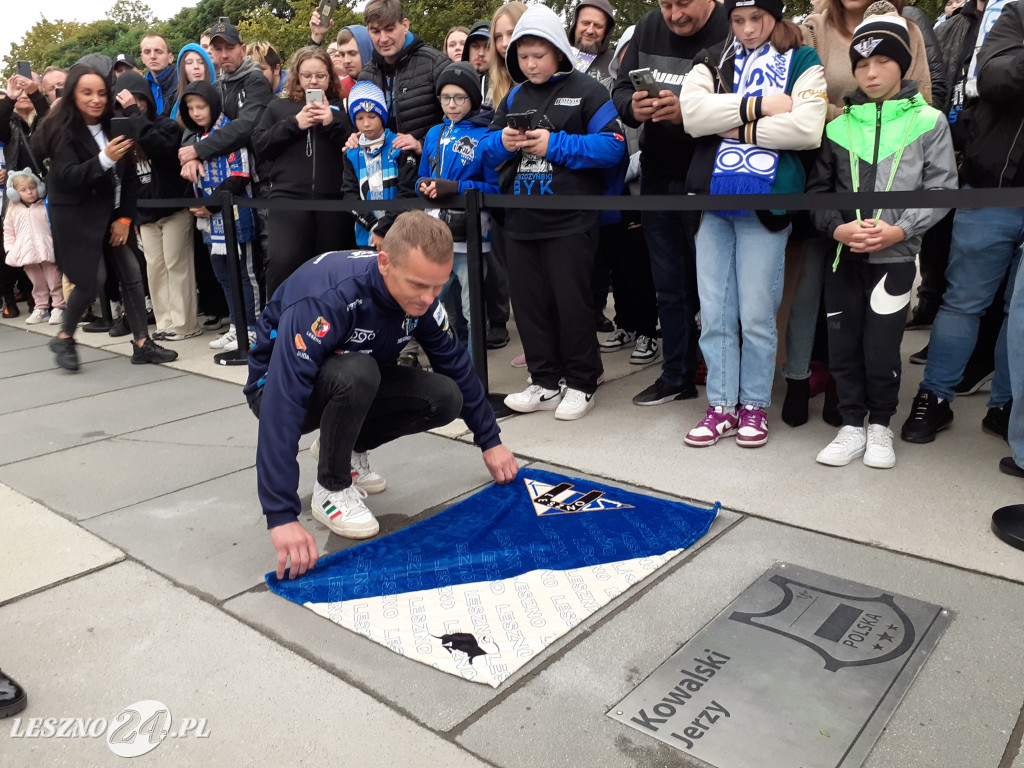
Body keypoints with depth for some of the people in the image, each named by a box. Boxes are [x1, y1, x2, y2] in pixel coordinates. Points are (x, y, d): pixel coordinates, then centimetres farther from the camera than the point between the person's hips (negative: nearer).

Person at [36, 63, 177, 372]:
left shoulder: (112, 127, 4)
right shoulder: (63, 130, -11)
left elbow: (128, 176, 6)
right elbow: (67, 177, -21)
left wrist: (125, 218, -2)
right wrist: (103, 159, -36)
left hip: (110, 215, 6)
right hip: (76, 216, -5)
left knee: (132, 273, -2)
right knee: (92, 279, -11)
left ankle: (142, 343, 4)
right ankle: (64, 338, 12)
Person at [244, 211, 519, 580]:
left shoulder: (421, 296, -17)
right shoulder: (327, 296, -37)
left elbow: (456, 365, -3)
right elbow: (282, 404, -42)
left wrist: (490, 440, 1)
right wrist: (282, 516, -46)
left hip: (353, 382, 6)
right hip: (281, 386, -5)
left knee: (445, 398, -16)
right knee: (357, 371, -38)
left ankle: (346, 449, 7)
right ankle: (331, 489, -13)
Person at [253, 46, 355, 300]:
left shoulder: (341, 108, 15)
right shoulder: (279, 106, 18)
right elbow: (259, 144, 7)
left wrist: (333, 123, -8)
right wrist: (294, 124, -3)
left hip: (333, 200, 1)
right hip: (288, 197, 0)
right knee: (283, 261, -18)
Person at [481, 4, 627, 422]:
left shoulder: (586, 90, -2)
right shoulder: (513, 98, 14)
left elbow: (612, 146, -12)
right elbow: (488, 151, 15)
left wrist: (554, 144, -17)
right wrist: (503, 142, -8)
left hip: (570, 219, -6)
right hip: (521, 219, 6)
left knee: (572, 301, 0)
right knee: (529, 301, 9)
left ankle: (582, 384, 15)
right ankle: (545, 383, 21)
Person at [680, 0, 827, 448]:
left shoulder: (802, 63, 8)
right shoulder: (713, 62, 15)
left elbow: (807, 129, -11)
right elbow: (692, 113, -7)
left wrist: (738, 128, -6)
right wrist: (760, 105, -10)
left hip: (765, 201, -3)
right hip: (712, 196, 3)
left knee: (756, 314, 1)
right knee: (714, 312, 5)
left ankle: (755, 406, 16)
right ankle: (721, 406, 16)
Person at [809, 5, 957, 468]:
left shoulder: (928, 122, 1)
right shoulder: (839, 124, 5)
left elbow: (941, 189, 0)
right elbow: (818, 187, 7)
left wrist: (899, 229, -14)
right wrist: (837, 227, -10)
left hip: (896, 257, -2)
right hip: (842, 256, 2)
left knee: (881, 352, -1)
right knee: (842, 347, 6)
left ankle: (880, 426, 22)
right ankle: (852, 427, 22)